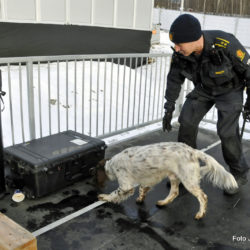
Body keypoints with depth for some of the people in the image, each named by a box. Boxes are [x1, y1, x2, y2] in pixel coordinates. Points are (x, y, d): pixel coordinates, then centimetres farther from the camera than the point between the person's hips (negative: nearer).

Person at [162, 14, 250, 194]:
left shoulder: (226, 44, -36)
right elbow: (174, 79, -7)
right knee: (186, 122, -5)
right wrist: (169, 109, -5)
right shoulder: (180, 53, -23)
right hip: (204, 88, 5)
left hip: (230, 89, -4)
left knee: (227, 132, -12)